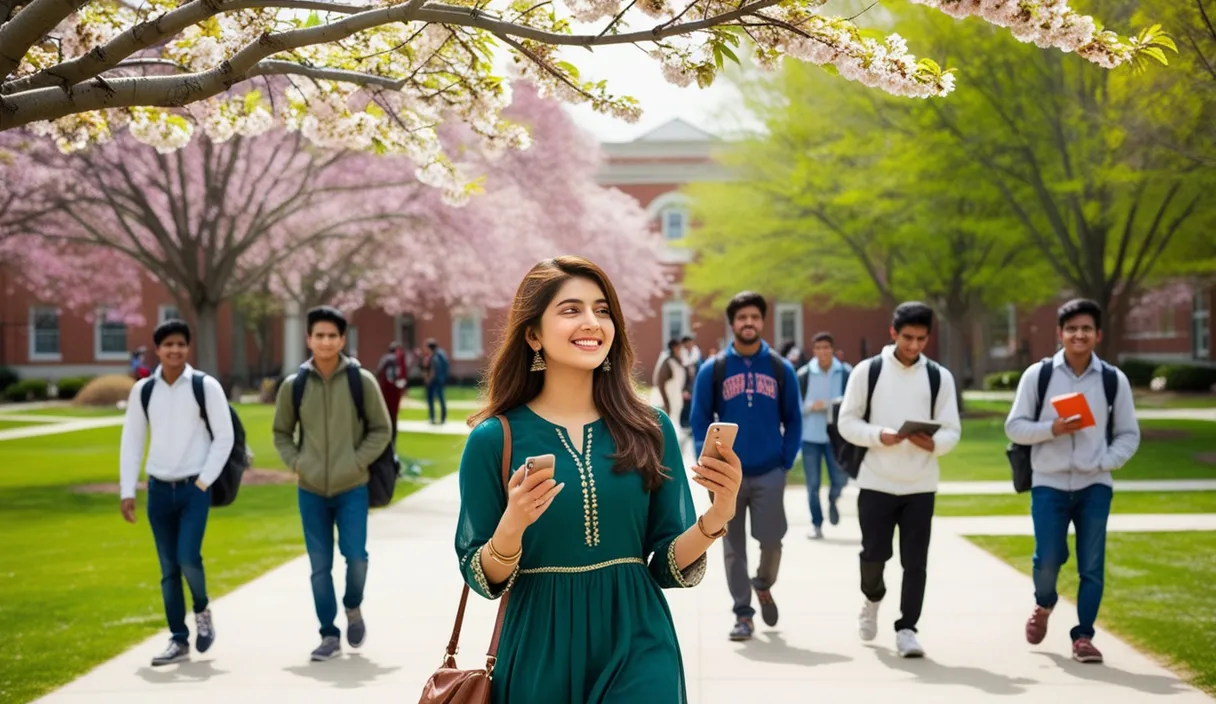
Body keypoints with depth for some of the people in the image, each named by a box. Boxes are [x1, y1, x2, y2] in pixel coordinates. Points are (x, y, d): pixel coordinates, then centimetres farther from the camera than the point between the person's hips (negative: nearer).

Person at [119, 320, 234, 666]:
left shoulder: (206, 386, -5)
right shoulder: (142, 390, 3)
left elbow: (225, 437, -4)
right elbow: (132, 442, 6)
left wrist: (204, 481, -10)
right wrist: (127, 491, 1)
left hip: (194, 488, -3)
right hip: (158, 489, 3)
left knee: (188, 558, -15)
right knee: (168, 569, 6)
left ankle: (202, 610, 15)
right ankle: (179, 640, 15)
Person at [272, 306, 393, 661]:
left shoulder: (362, 381, -4)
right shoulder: (294, 385, 1)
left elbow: (381, 429, 2)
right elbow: (281, 433, 12)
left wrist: (358, 461, -9)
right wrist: (296, 463, -3)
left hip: (352, 489, -2)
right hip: (311, 491, 2)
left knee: (355, 555, -9)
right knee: (320, 566, 5)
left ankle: (353, 606, 22)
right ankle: (329, 635, 17)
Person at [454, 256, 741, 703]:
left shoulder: (651, 430, 0)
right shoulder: (494, 438, -5)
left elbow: (668, 566, 2)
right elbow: (485, 580, -4)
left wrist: (716, 517, -16)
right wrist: (513, 525, -22)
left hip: (637, 649, 1)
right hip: (540, 654, 0)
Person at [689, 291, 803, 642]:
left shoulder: (781, 368, 4)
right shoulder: (713, 369, 0)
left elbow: (793, 420, 7)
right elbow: (700, 421, 1)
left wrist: (787, 462, -1)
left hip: (769, 473, 0)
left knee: (771, 540, -3)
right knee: (733, 547, 4)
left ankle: (763, 585, 28)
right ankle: (743, 614, 14)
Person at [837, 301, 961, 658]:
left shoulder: (940, 377, 4)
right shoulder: (867, 371, -1)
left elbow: (952, 430, 3)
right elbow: (847, 422, -1)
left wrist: (933, 443, -20)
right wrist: (879, 435, -19)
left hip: (921, 485, 1)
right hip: (876, 481, -1)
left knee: (915, 561, 0)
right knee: (874, 553, 4)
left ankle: (906, 628, 9)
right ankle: (873, 598, 34)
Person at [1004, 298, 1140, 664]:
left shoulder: (1114, 380, 1)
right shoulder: (1038, 375, -3)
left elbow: (1129, 435, 7)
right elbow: (1014, 427, -1)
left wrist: (1104, 463, -9)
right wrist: (1052, 429, -17)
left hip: (1095, 486, 1)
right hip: (1049, 484, -1)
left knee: (1092, 565, -1)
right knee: (1049, 558, -5)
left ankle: (1083, 636, 11)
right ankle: (1044, 606, 27)